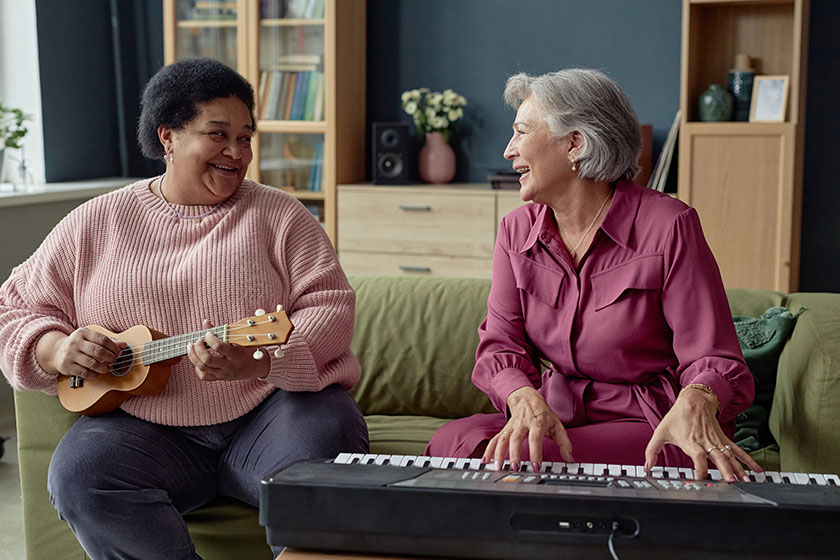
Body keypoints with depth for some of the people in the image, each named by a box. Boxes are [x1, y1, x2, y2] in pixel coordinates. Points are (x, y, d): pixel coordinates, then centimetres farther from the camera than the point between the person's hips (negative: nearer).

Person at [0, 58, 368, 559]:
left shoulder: (279, 214, 7)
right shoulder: (94, 224, 11)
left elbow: (331, 307, -4)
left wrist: (259, 362, -23)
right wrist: (56, 348, -7)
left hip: (272, 404, -1)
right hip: (144, 423, 2)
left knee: (327, 445, -32)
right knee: (80, 477, -27)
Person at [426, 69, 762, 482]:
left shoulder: (669, 226, -10)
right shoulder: (517, 231, 7)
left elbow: (713, 358, -13)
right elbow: (499, 344, -2)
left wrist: (694, 405, -38)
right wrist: (525, 399, -26)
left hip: (652, 431, -5)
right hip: (556, 414, 5)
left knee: (521, 463, -30)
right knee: (450, 441, -22)